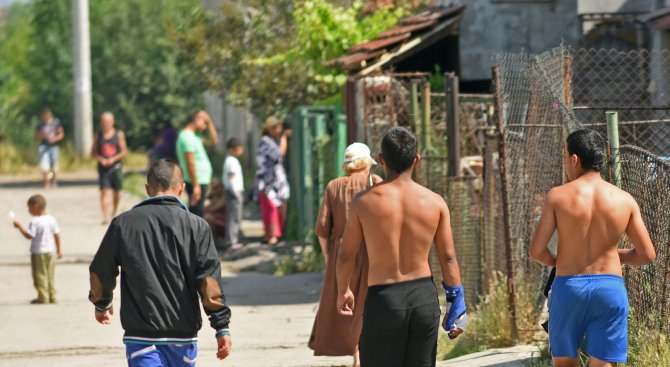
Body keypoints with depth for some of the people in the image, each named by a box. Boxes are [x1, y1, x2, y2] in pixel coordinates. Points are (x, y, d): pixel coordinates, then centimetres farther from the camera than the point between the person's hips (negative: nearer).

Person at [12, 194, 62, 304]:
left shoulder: (35, 222, -17)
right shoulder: (51, 219, 4)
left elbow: (29, 236, -20)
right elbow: (57, 235, 7)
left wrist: (20, 227, -13)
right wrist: (58, 250, 16)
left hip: (38, 253, -6)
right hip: (50, 251, 6)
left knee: (40, 275, 0)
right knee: (50, 275, 12)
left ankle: (42, 297, 0)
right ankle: (52, 296, 15)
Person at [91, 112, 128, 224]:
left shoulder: (119, 134, 3)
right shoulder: (98, 136, 5)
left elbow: (124, 151, 1)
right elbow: (93, 153, 7)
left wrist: (113, 159, -14)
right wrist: (101, 159, -13)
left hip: (116, 166, 1)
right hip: (103, 167, -1)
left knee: (117, 193, 10)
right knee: (104, 192, -13)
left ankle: (114, 213, 35)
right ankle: (106, 217, -21)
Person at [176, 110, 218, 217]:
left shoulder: (194, 135, 15)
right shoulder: (188, 137, -16)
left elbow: (213, 140, 23)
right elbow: (190, 162, -21)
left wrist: (209, 122, 14)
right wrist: (196, 185, -24)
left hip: (200, 181, 10)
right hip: (198, 182, -10)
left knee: (195, 215, 13)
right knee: (196, 215, -12)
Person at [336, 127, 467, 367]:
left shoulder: (364, 201, -7)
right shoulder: (434, 202, -3)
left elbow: (346, 256, 2)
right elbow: (448, 258, 0)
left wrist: (343, 291, 19)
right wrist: (456, 304, 8)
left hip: (383, 297, -2)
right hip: (424, 296, 3)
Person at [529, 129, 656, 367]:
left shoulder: (558, 196, -6)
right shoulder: (624, 200, -1)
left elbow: (536, 251, -6)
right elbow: (647, 254, 2)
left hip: (568, 287, -1)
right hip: (610, 287, 1)